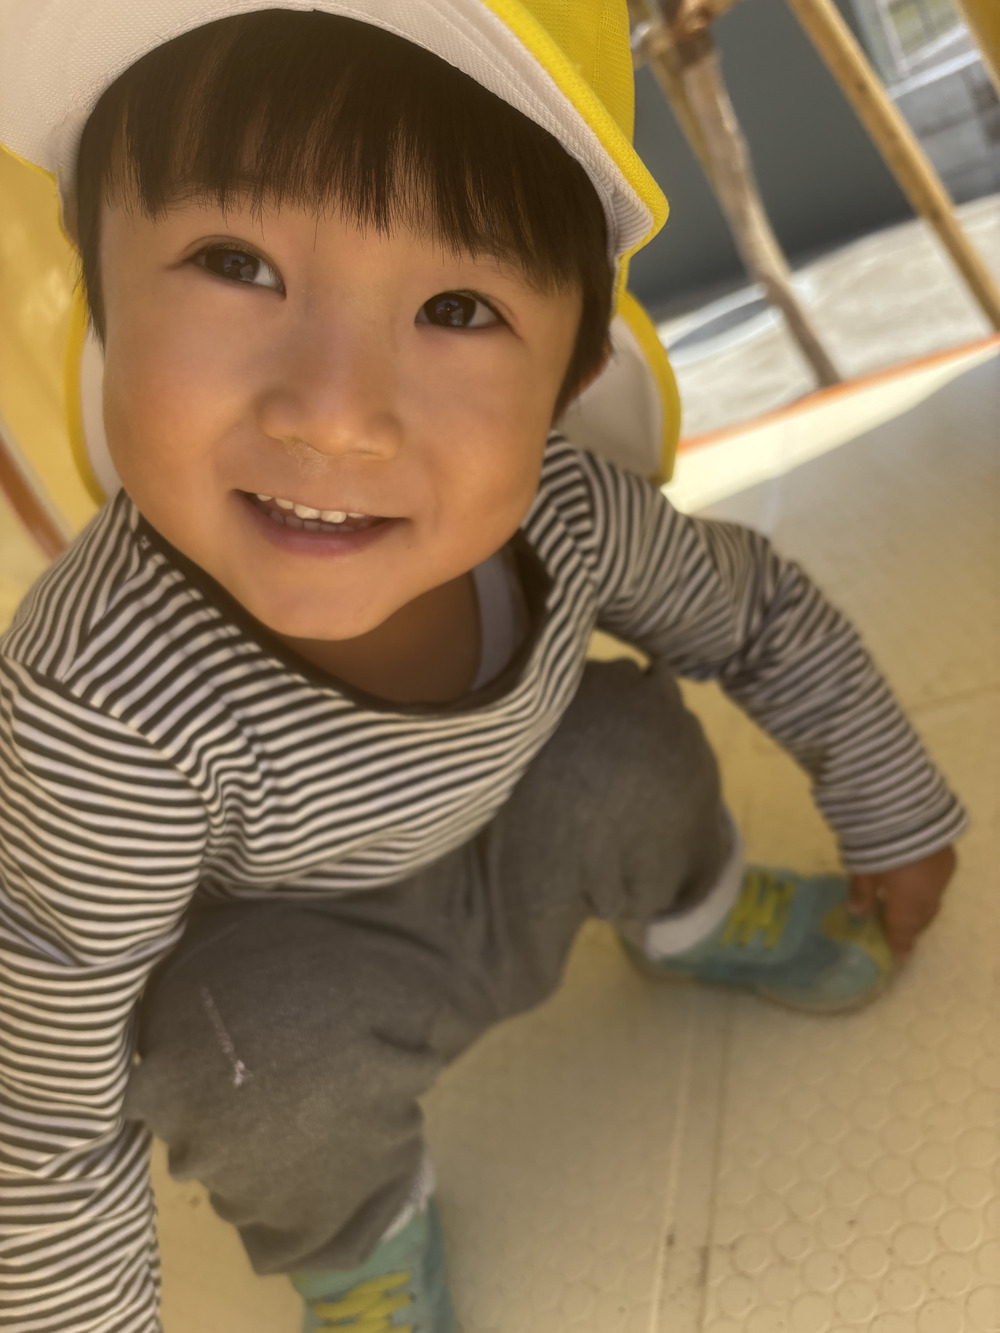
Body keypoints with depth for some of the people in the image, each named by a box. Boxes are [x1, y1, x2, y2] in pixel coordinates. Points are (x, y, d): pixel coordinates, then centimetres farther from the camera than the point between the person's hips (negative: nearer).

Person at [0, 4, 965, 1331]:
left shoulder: (565, 513, -28)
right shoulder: (106, 708, -40)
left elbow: (764, 612, -6)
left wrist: (897, 816, 3)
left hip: (494, 865, 4)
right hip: (266, 962, -3)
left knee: (627, 745, -15)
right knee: (290, 1044, -30)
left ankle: (684, 912, 20)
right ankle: (346, 1225, 5)